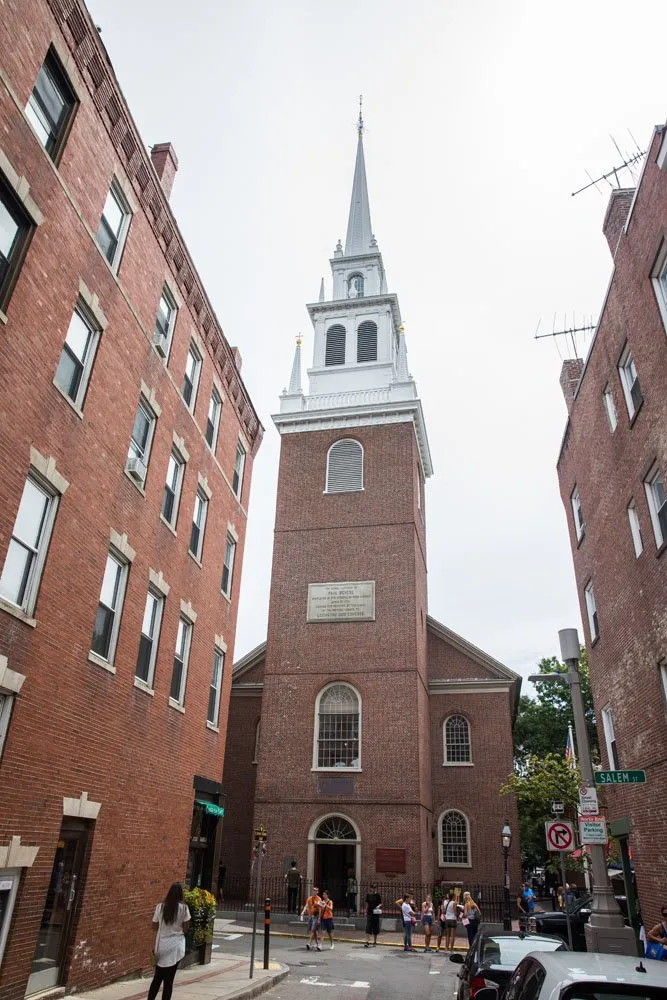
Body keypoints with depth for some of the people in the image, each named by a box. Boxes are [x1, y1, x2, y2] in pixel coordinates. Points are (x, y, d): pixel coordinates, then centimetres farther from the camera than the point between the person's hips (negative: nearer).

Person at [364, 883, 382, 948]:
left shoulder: (378, 895, -3)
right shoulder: (368, 895, 4)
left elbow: (381, 903, -1)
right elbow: (367, 904, 11)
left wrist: (379, 906, -21)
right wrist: (366, 912, 8)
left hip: (376, 913, -1)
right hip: (370, 913, 1)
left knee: (375, 928, 8)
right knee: (368, 928, -8)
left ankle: (375, 942, 21)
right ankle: (367, 942, -11)